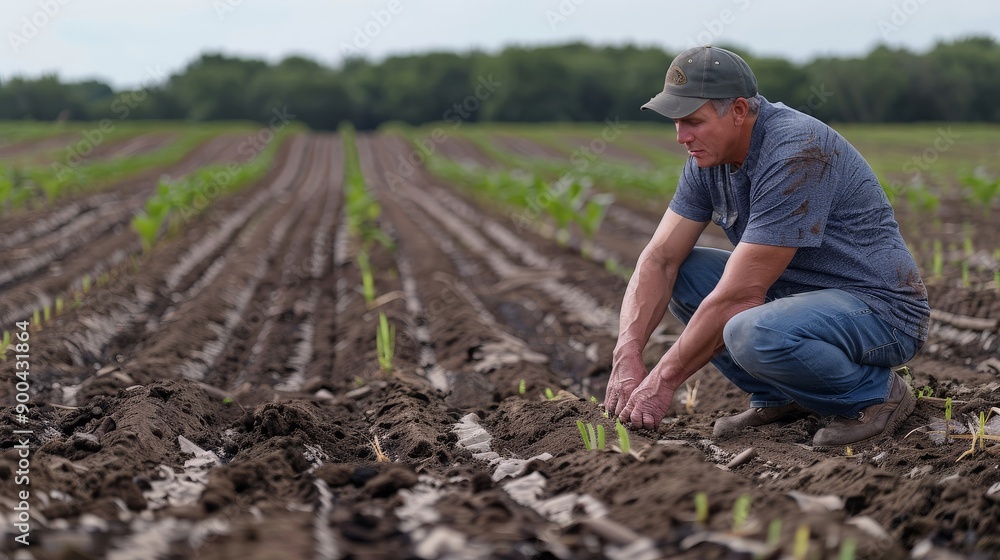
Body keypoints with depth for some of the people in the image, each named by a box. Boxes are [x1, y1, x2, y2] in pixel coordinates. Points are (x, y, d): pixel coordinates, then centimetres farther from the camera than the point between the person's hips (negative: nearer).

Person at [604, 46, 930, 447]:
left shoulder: (795, 155, -27)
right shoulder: (709, 157, 1)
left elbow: (739, 296, -28)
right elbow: (661, 258, -2)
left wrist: (664, 380, -22)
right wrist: (628, 355, -17)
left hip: (881, 308, -9)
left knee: (753, 334, -36)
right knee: (682, 273, 0)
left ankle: (877, 393, -8)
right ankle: (778, 398, 6)